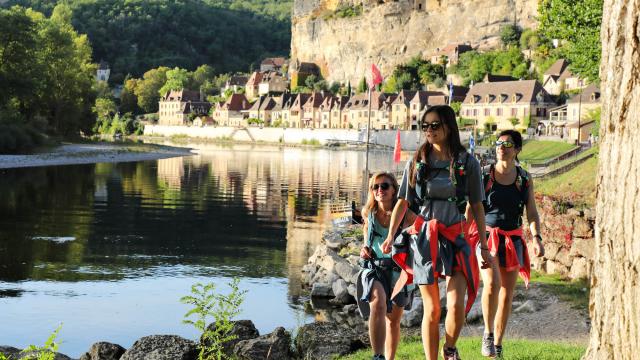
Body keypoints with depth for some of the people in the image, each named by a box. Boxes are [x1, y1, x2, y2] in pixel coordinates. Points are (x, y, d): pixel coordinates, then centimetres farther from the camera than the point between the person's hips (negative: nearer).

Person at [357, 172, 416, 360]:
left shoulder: (405, 215, -10)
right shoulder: (368, 214, 0)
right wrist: (364, 249, 0)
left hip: (398, 270, 1)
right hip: (374, 268, 0)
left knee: (393, 320, 15)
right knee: (378, 303, -31)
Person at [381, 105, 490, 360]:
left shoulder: (467, 162, 1)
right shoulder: (417, 162, 5)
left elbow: (477, 206, 6)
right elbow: (402, 202, 5)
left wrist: (484, 245, 6)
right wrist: (390, 236, -6)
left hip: (455, 239, -1)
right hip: (423, 238, 1)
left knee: (457, 305, -14)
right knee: (432, 309, 3)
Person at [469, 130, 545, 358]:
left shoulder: (525, 179, 6)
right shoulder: (483, 175, 0)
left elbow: (532, 213, 4)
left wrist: (537, 238, -12)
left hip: (513, 240, 3)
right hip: (487, 236, -3)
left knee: (507, 294, 4)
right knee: (492, 283, -25)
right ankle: (488, 333, -5)